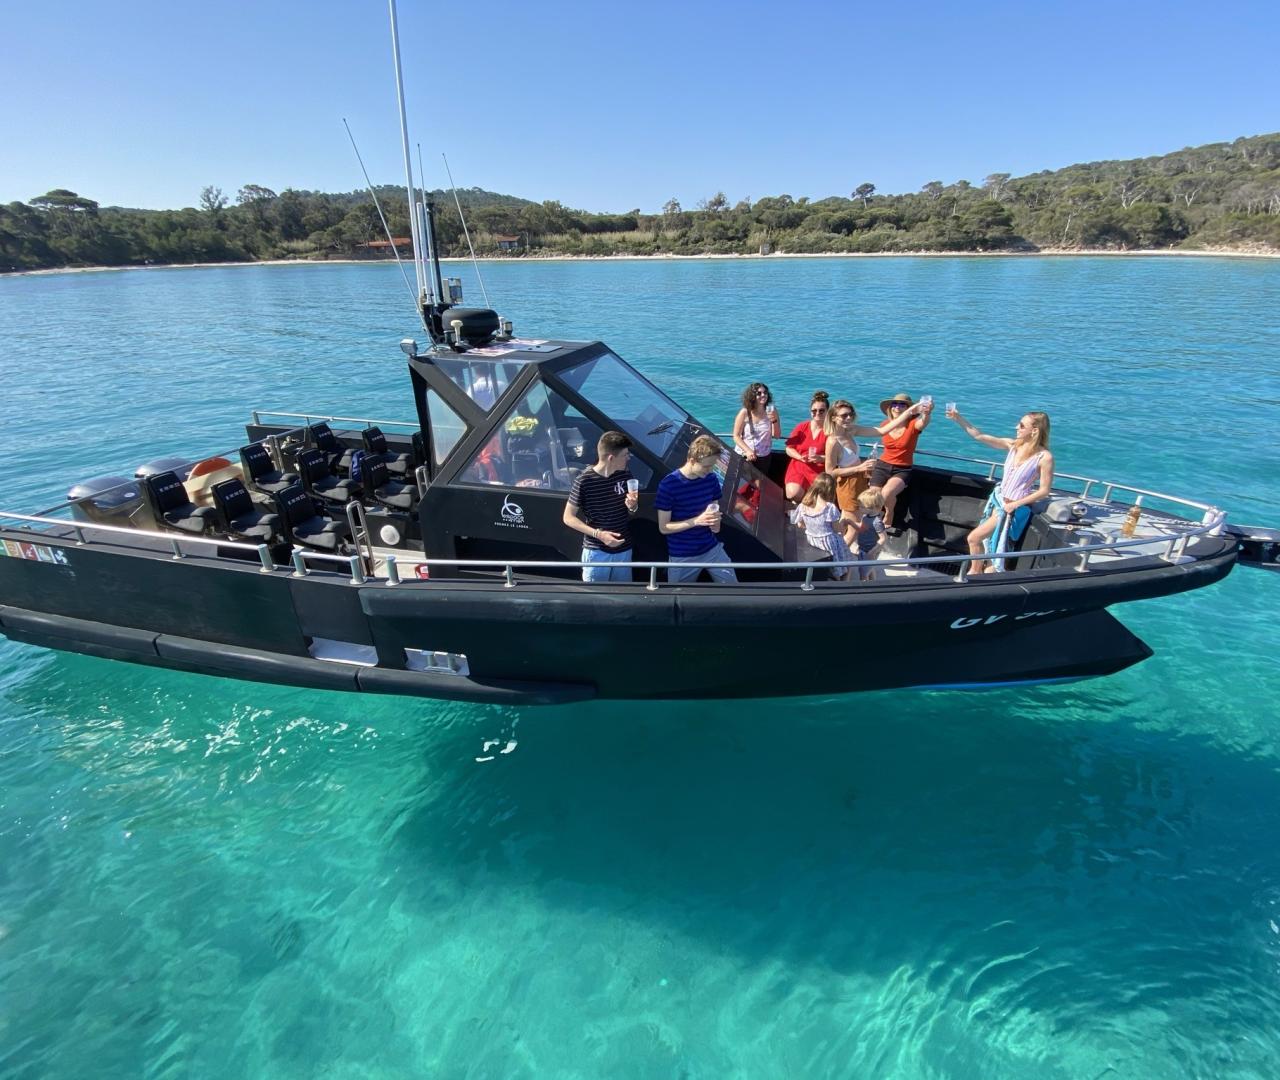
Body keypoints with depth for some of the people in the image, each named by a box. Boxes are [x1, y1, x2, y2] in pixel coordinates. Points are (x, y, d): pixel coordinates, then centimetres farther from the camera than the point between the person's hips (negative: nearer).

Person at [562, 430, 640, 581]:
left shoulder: (626, 477, -1)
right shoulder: (584, 480, -15)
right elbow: (568, 518, -9)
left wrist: (632, 507, -12)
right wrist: (598, 534, -19)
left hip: (623, 550, 4)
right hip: (596, 552, -4)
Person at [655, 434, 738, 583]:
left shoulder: (712, 479, -3)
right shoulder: (668, 485, -18)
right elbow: (663, 527, -15)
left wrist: (715, 521, -13)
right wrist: (696, 521, -25)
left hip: (711, 549, 4)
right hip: (681, 556, -4)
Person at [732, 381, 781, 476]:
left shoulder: (772, 410, -5)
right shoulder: (744, 413, -14)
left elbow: (776, 435, -2)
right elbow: (736, 436, -11)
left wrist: (774, 421, -19)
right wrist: (748, 451, -23)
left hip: (764, 457, 2)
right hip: (744, 456, -2)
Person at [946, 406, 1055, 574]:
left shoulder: (1044, 457, -18)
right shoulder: (1013, 445, -3)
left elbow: (1044, 491, -14)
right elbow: (979, 436, -3)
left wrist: (1015, 504, -17)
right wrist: (958, 419, -11)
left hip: (1015, 508, -6)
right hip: (998, 499, 6)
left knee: (974, 538, -6)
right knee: (989, 539, 13)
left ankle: (975, 571, 18)